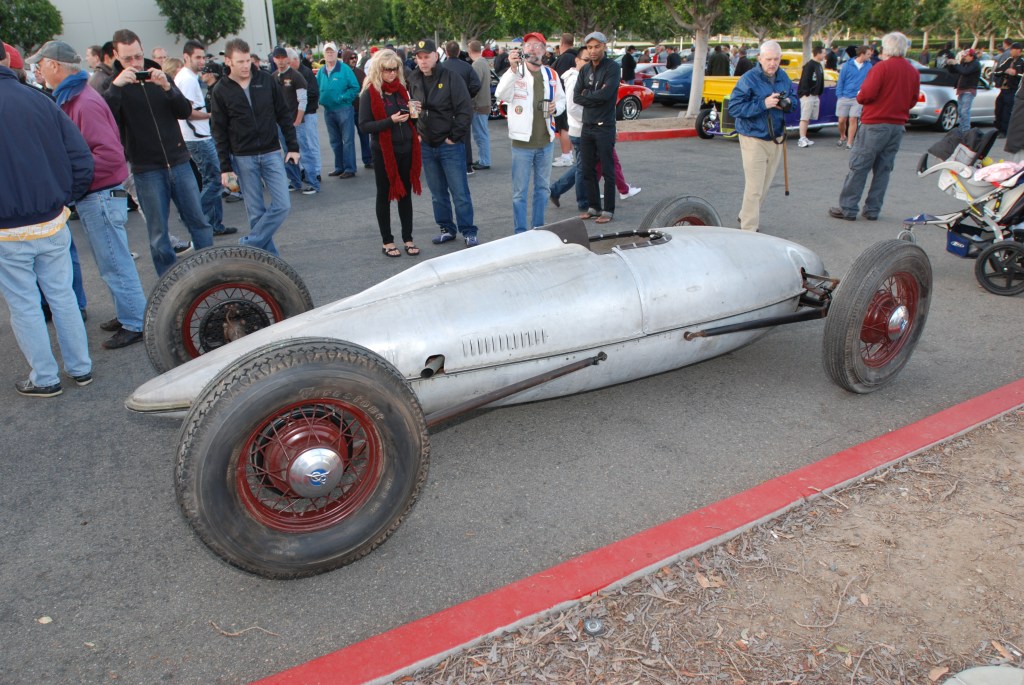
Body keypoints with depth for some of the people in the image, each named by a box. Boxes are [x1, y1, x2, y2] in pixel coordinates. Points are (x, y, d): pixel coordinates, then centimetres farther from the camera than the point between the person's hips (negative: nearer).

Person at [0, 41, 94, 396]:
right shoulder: (38, 100, -3)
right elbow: (82, 159, -4)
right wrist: (64, 199, 8)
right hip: (52, 223, 4)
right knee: (62, 295, 15)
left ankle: (45, 378, 20)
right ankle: (80, 368, 24)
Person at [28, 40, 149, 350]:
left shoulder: (85, 103, -17)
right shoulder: (71, 99, 13)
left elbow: (111, 155, -24)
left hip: (101, 196, -10)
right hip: (91, 197, 10)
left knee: (115, 265, -1)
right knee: (112, 263, 17)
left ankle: (134, 324, 9)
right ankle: (127, 315, 28)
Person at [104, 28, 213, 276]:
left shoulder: (158, 75, 9)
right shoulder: (113, 85, -1)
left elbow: (186, 111, 0)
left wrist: (167, 87, -16)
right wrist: (116, 87, -25)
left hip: (179, 161, 3)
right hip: (146, 170, -3)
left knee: (199, 222, 6)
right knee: (158, 234, 4)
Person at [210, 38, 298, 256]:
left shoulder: (267, 81, 0)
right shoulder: (221, 92, -3)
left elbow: (283, 115, 6)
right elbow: (220, 132, 0)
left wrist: (292, 146, 1)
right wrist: (225, 166, -4)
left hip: (271, 153, 1)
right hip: (242, 158, -1)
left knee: (283, 205, -8)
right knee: (256, 212, 2)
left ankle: (248, 246, 3)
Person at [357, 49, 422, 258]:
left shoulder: (400, 89, 10)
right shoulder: (369, 93, -7)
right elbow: (364, 125, -12)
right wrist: (390, 121, -22)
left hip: (406, 149, 5)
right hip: (384, 152, -5)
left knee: (405, 194, 10)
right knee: (385, 195, 6)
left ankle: (408, 238, 20)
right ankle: (387, 242, 15)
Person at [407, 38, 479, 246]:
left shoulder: (450, 78, -8)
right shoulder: (413, 80, 6)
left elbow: (465, 110, -10)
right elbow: (408, 109, 16)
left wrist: (454, 137, -11)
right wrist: (415, 134, -2)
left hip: (450, 146, -5)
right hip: (426, 146, 5)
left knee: (460, 193, -1)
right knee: (437, 193, 12)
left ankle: (469, 232, 10)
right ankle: (446, 229, 25)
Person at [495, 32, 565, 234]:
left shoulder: (551, 74, 9)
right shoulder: (515, 73, -5)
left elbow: (561, 99, 20)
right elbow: (500, 94, -23)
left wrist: (556, 107, -3)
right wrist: (513, 69, -36)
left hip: (545, 142, 5)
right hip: (522, 142, -5)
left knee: (543, 188, 15)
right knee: (520, 191, 1)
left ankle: (538, 228, 28)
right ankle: (520, 232, 9)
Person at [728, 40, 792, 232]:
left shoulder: (783, 77, 7)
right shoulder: (748, 79, -13)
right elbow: (734, 108, -19)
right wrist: (763, 104, -27)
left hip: (776, 138, 7)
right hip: (754, 139, -7)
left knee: (764, 185, 16)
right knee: (754, 187, -8)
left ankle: (747, 216, 34)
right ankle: (749, 229, -1)